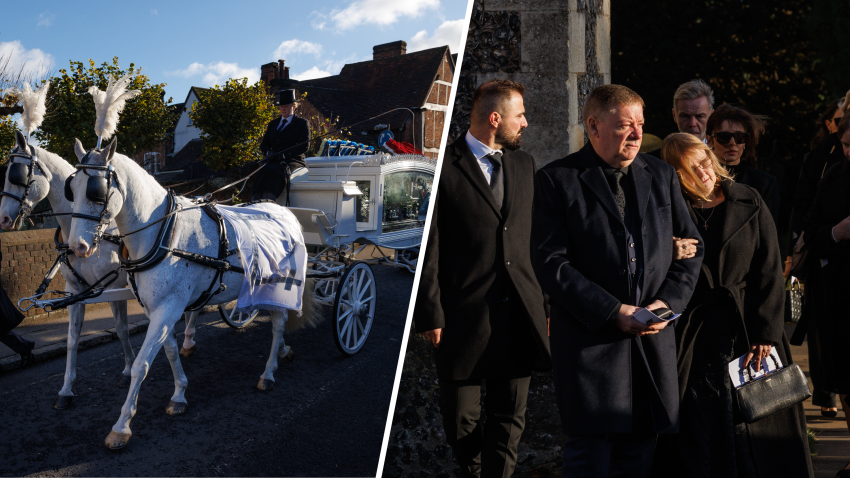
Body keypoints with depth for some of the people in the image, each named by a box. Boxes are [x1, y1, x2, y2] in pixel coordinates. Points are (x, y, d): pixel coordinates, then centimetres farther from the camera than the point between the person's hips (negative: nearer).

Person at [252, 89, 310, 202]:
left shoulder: (302, 123, 11)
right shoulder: (273, 124, 26)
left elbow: (304, 145, -2)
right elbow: (264, 145, 22)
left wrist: (285, 154, -15)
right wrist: (268, 152, -3)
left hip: (294, 161, -4)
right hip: (275, 161, 4)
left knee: (275, 171, -37)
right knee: (263, 172, -31)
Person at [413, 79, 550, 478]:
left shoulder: (524, 164, 12)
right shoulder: (444, 166, -7)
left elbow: (536, 239, 13)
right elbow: (429, 250, -8)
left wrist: (546, 302, 8)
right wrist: (431, 315, -11)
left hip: (520, 312, 5)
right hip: (464, 317, -4)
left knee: (509, 419, 10)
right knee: (462, 423, 9)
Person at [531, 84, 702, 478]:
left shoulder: (661, 175, 12)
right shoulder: (556, 180, -4)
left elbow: (691, 246, 15)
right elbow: (550, 263, -10)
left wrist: (669, 301, -2)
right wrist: (612, 311, -15)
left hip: (653, 339, 5)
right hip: (590, 341, -4)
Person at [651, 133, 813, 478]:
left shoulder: (749, 203, 3)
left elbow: (769, 271, -1)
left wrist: (766, 332, -8)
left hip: (748, 330, 1)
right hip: (694, 341, -1)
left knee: (755, 427, 6)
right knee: (697, 430, 2)